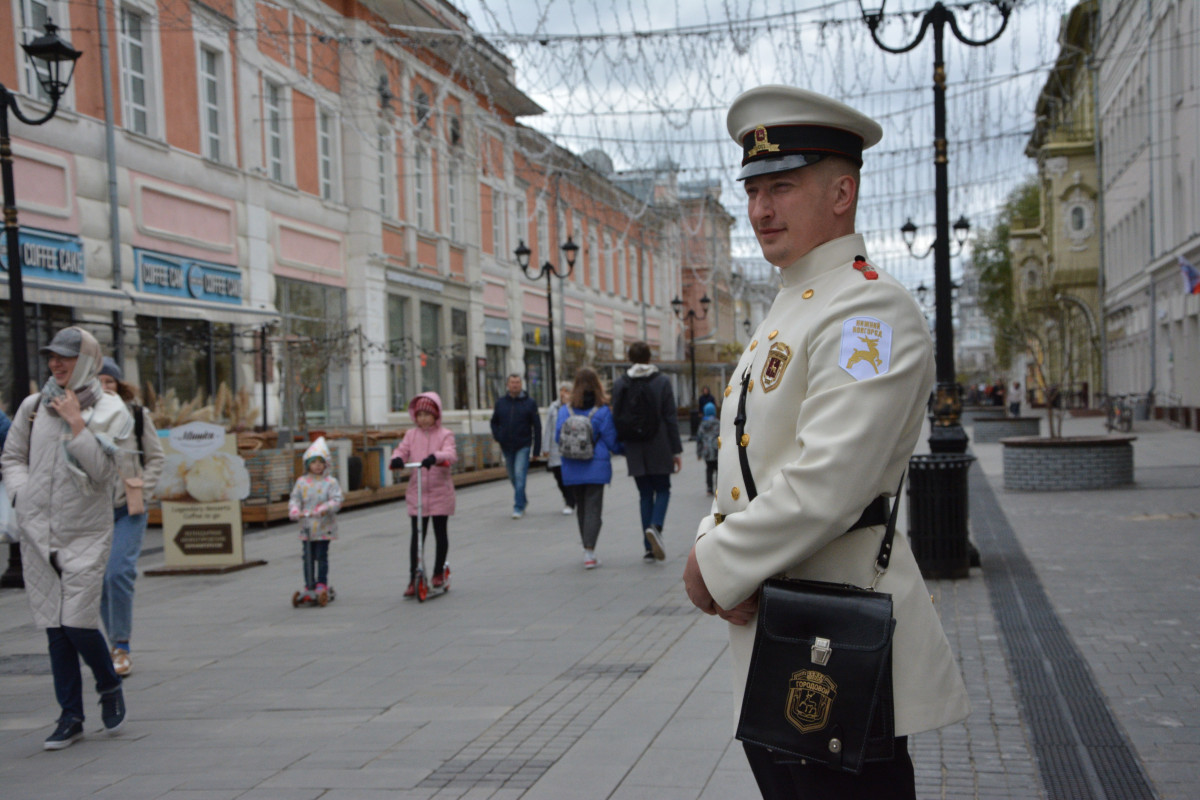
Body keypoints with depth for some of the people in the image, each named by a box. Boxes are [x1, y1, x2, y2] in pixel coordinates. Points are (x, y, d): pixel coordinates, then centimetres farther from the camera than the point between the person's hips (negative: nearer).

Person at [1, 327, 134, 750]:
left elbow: (101, 470, -12)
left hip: (85, 532, -3)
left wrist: (75, 422, -15)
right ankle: (70, 715, 16)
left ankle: (110, 688, 20)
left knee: (78, 623, -9)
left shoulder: (110, 410, -2)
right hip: (37, 530, 4)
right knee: (54, 626, 6)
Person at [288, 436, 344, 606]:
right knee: (308, 557, 7)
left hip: (324, 527, -3)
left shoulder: (330, 482, -4)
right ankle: (309, 587, 14)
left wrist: (325, 508, -28)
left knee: (322, 556, 1)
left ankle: (322, 585, 10)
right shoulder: (301, 482, 5)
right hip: (306, 527, 3)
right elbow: (294, 499, 4)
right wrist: (294, 511, -16)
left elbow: (337, 500, -11)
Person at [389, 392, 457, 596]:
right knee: (417, 535, 1)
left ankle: (439, 572, 26)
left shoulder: (445, 434, -2)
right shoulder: (411, 435, 8)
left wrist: (435, 457, -39)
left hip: (440, 492, -2)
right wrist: (397, 459, -26)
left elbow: (450, 453, -19)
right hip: (416, 492, 2)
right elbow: (402, 450, -2)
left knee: (441, 533, 9)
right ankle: (413, 579, 4)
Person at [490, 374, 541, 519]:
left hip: (523, 446, -4)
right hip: (506, 447, 4)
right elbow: (494, 422, 20)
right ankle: (523, 500, 33)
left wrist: (536, 450, -6)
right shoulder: (500, 403, 6)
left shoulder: (529, 403, -2)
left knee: (519, 475, -13)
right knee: (513, 477, 12)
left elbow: (537, 427, -2)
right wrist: (497, 436, 1)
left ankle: (518, 507, -11)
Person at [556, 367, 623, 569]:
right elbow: (611, 440, -5)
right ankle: (589, 552, -12)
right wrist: (625, 450, 15)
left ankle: (587, 550, 24)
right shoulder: (603, 411, -8)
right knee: (593, 509, -2)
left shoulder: (565, 411, 0)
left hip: (572, 468, 3)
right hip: (596, 467, -3)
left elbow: (558, 438, 3)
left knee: (581, 508, 16)